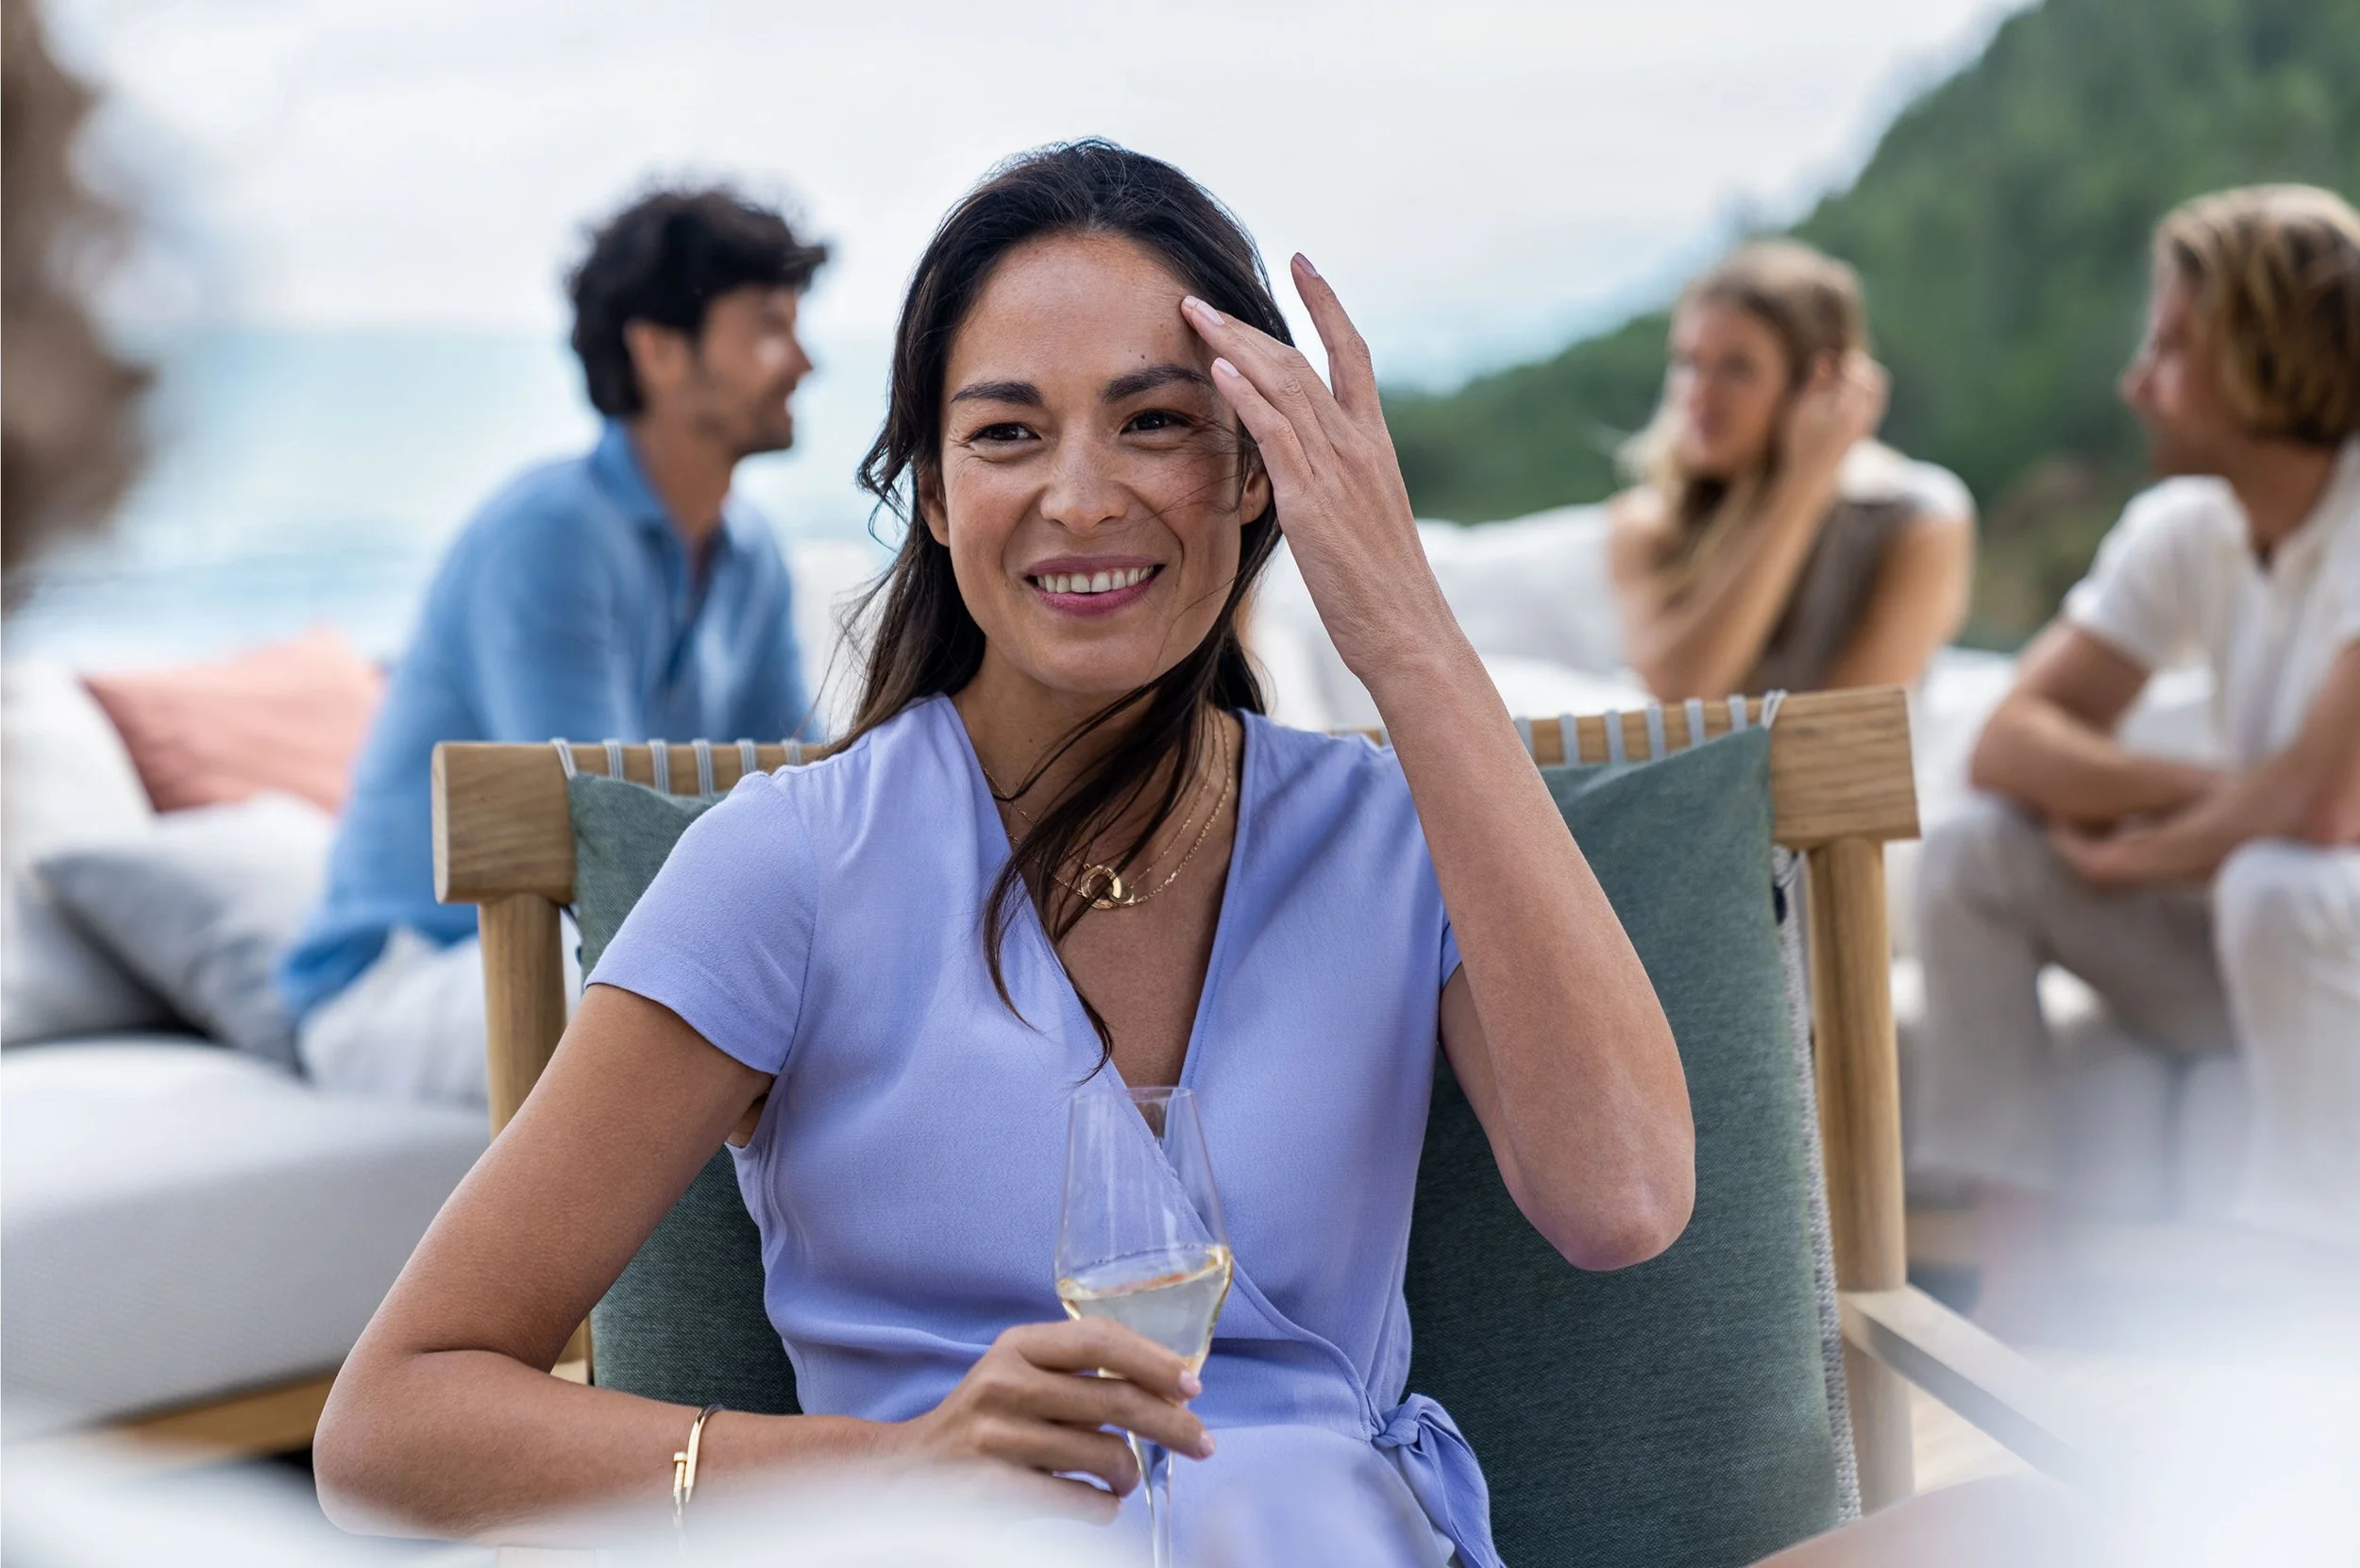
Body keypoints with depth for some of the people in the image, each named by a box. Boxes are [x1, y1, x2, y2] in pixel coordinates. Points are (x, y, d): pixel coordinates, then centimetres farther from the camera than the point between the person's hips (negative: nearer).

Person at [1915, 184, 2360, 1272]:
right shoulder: (2185, 530, 0)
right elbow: (2009, 743, -3)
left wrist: (2138, 851, -13)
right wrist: (2203, 796, -20)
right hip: (2252, 939, 7)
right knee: (1971, 856, -8)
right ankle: (2005, 1279, -10)